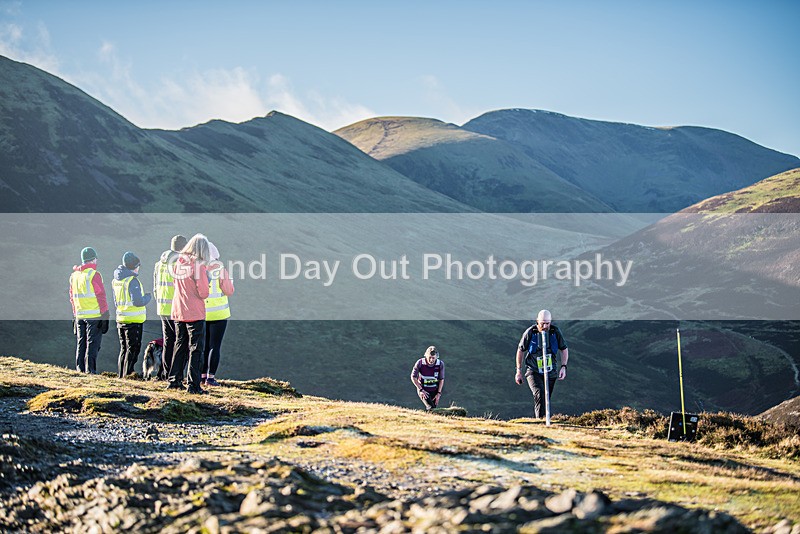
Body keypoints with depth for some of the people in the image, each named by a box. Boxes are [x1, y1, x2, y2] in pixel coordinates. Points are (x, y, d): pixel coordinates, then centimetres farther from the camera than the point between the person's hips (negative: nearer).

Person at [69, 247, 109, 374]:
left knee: (81, 343, 13)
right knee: (93, 343, -3)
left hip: (79, 315, 6)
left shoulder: (74, 275, 11)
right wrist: (105, 315, -8)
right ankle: (90, 369, -6)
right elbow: (101, 296, -11)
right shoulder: (94, 275, -10)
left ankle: (80, 368, 13)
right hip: (95, 315, -6)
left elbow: (72, 297, 17)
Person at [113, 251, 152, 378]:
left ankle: (121, 375, 18)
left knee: (124, 349, 15)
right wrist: (148, 297, -5)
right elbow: (138, 301, -22)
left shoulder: (116, 280, 11)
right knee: (133, 349, -1)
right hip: (134, 320, -8)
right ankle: (128, 374, -2)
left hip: (121, 319, 8)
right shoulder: (132, 280, -17)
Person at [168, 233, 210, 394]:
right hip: (195, 313, -6)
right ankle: (193, 385, -3)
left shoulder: (178, 262, 4)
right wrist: (206, 278, 3)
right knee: (196, 349, 0)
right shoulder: (199, 265, -14)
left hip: (178, 312, 6)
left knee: (180, 346, 18)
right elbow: (203, 293, -16)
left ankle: (173, 380, 21)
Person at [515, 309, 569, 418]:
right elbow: (521, 350, 3)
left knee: (546, 400, 7)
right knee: (539, 394, -26)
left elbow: (564, 349, 7)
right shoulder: (530, 332, -11)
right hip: (533, 371, -3)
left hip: (550, 373, 3)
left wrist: (563, 366, -6)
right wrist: (519, 371, 7)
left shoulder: (555, 332, -6)